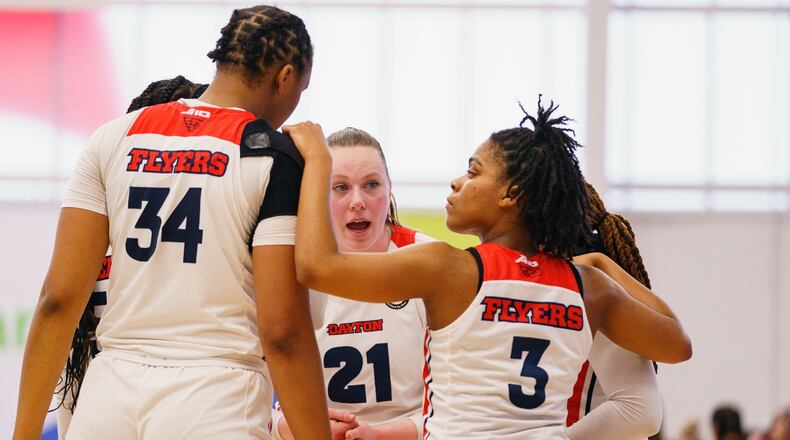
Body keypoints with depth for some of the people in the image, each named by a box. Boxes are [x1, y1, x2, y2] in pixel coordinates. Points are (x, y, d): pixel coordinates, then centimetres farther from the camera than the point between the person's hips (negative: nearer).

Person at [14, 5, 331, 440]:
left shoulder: (114, 138, 9)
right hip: (217, 404, -4)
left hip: (108, 403, 4)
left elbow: (58, 300, 4)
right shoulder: (275, 157, -3)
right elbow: (282, 333, -11)